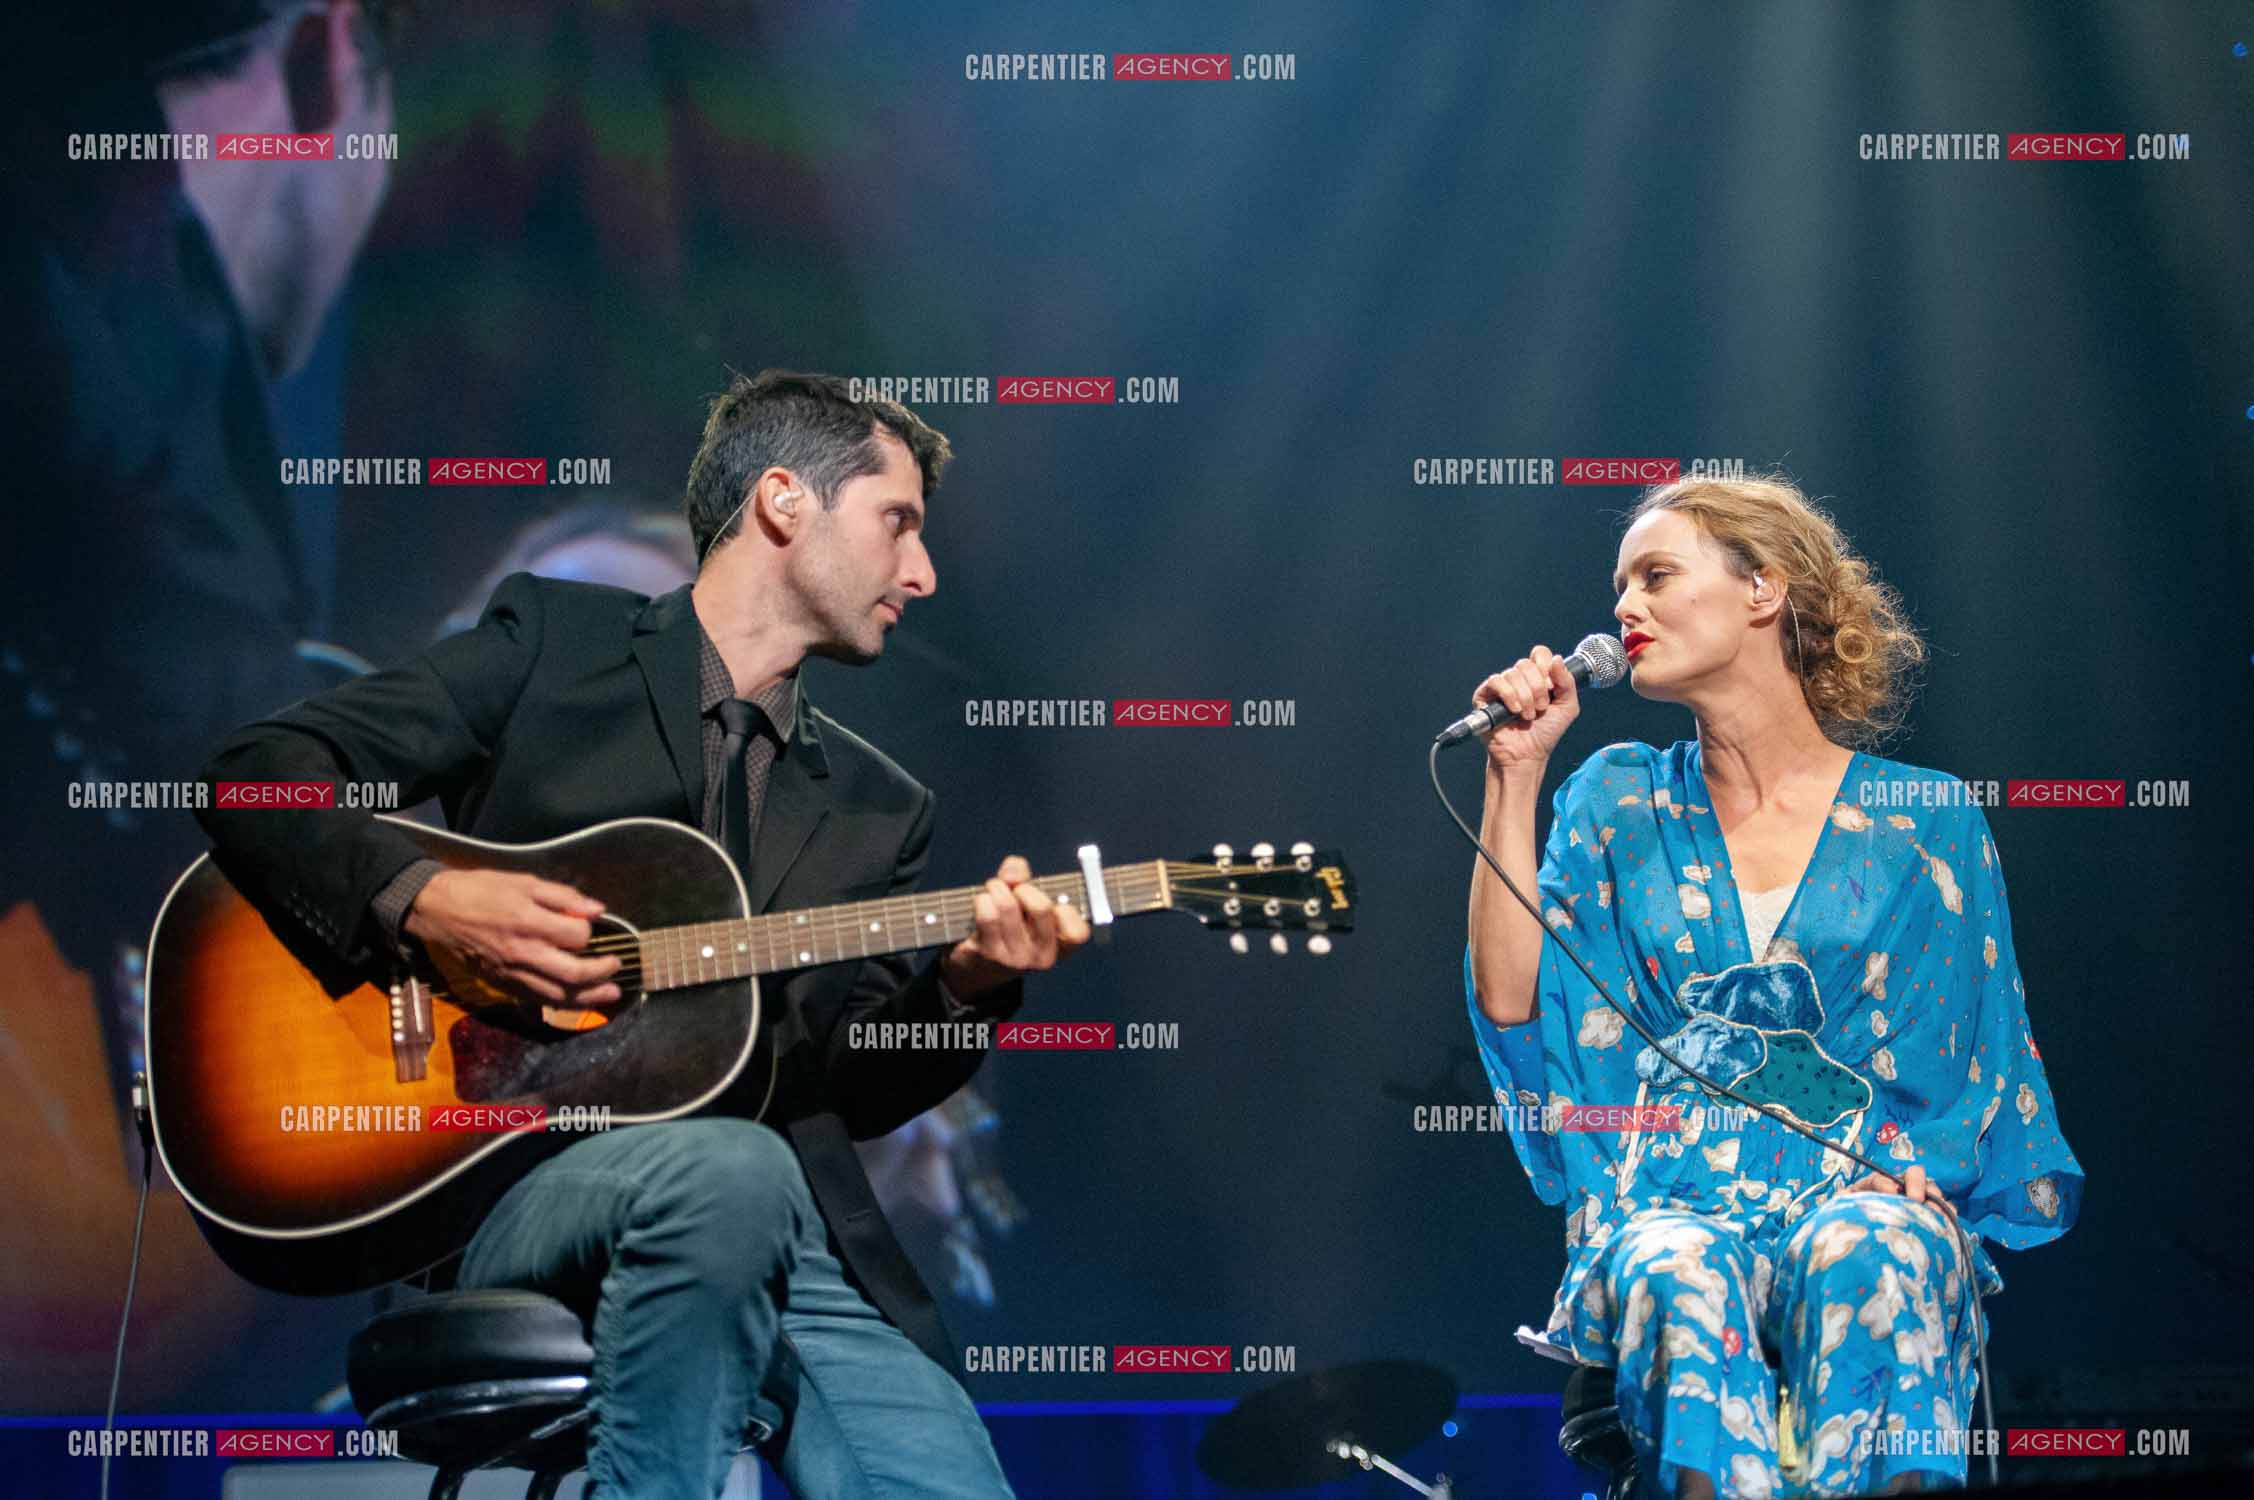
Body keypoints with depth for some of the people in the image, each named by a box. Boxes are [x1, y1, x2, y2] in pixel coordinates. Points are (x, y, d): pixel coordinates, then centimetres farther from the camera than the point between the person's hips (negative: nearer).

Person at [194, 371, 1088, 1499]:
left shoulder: (879, 810, 20)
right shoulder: (552, 638, 9)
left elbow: (848, 1090, 15)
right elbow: (255, 772, 3)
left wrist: (964, 986, -3)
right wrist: (425, 899, -13)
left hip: (788, 1243, 3)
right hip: (505, 1184, -3)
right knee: (734, 1174, -37)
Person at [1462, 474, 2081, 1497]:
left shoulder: (1925, 819, 10)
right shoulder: (1619, 802, 16)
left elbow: (1966, 1065, 10)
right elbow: (1508, 998, 4)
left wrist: (1915, 1168, -11)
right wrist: (1516, 776, 4)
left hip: (1867, 1190, -1)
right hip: (1666, 1205, 1)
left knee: (1863, 1254, -39)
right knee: (1678, 1275, -37)